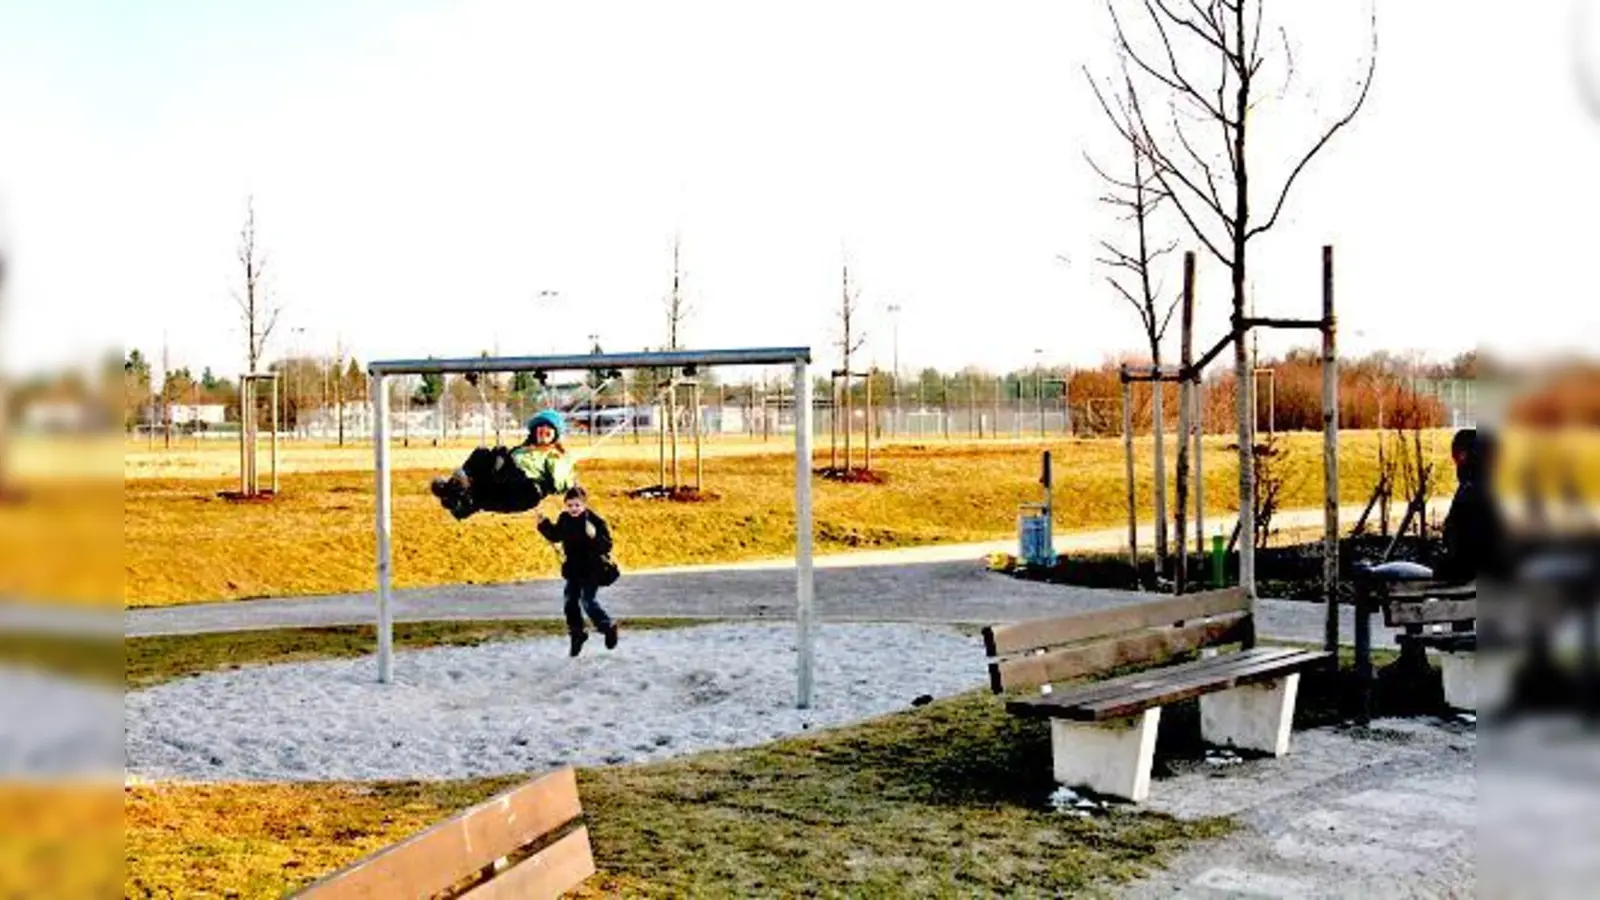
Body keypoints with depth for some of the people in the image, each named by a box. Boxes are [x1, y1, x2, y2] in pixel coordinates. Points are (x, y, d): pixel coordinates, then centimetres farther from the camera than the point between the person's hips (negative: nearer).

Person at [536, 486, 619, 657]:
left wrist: (595, 537, -39)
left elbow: (606, 546, -21)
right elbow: (554, 536, 16)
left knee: (588, 601, -9)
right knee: (570, 601, 9)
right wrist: (543, 524, 3)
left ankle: (608, 627, 12)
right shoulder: (564, 520, -1)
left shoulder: (595, 521, -18)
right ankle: (576, 633, 25)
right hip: (573, 569, 6)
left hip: (591, 570, -6)